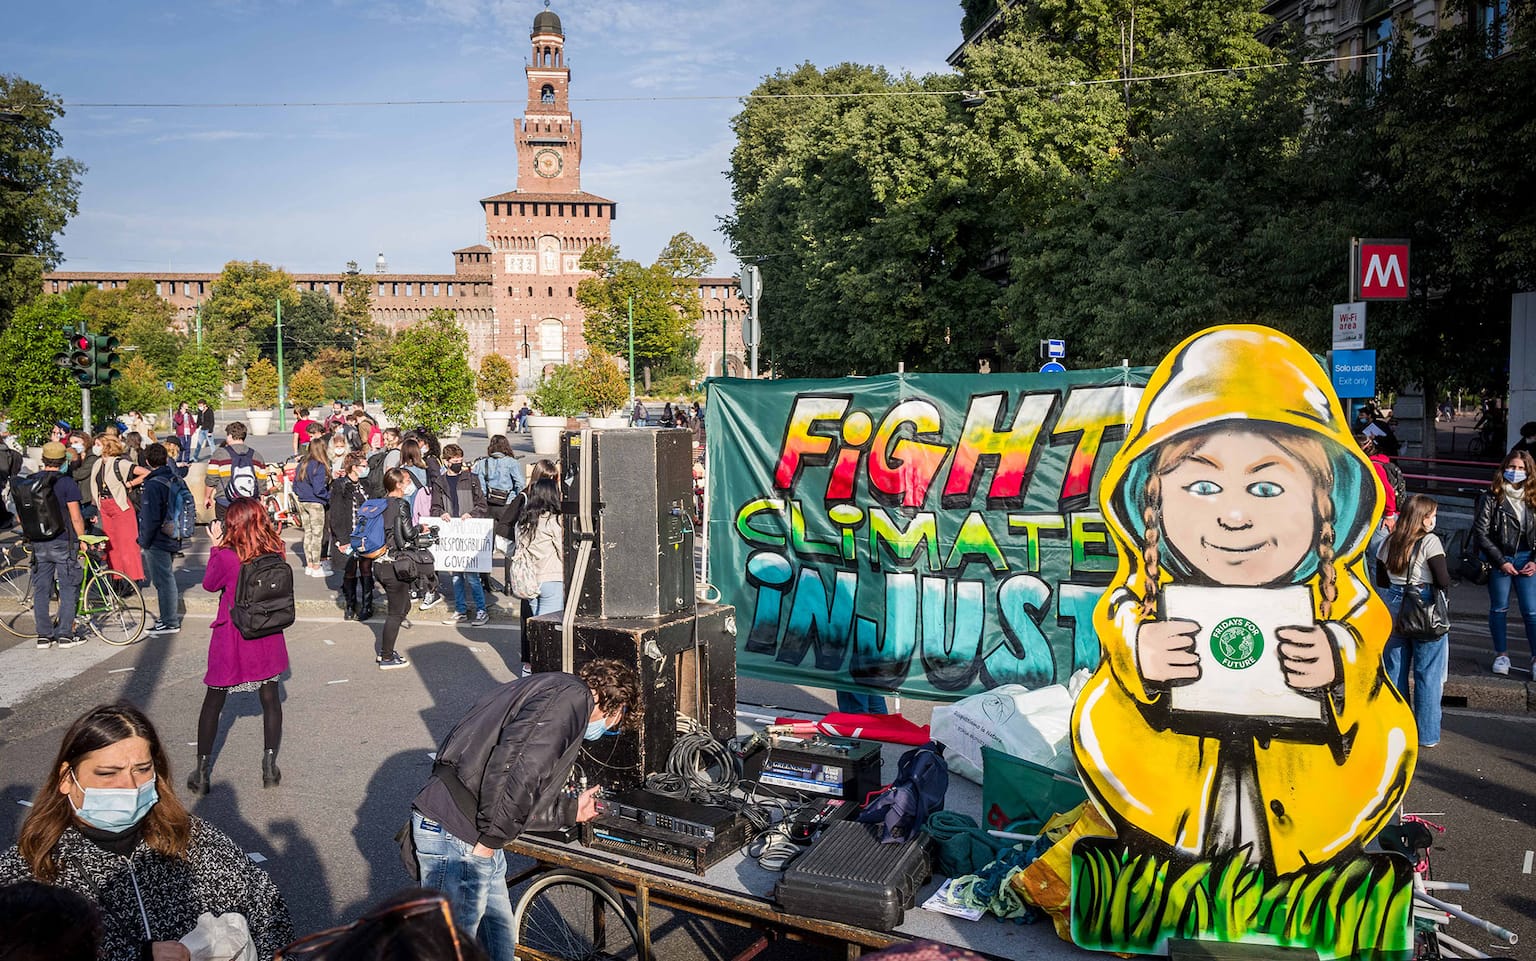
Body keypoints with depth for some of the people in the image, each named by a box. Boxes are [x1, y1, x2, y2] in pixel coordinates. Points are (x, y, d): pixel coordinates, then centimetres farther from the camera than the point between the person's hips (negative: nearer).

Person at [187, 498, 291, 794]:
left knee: (213, 703, 12)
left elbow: (209, 584, -2)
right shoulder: (275, 552, -10)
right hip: (267, 637, 3)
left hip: (232, 639, -3)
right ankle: (269, 769, 17)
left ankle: (201, 774, 19)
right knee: (270, 700, 13)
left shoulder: (226, 556, -19)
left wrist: (216, 547, 3)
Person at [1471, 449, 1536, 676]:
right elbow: (1481, 533, -7)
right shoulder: (1491, 498, -6)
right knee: (1499, 608, 9)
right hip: (1498, 559, -2)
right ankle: (1501, 655, 20)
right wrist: (1501, 562, -9)